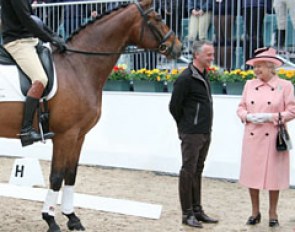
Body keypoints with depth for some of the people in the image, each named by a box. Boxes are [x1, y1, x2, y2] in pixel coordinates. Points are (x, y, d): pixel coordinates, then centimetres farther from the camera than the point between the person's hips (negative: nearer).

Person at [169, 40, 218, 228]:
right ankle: (187, 214, 4)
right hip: (192, 134, -8)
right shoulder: (186, 78, -14)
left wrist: (206, 127, 13)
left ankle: (197, 210, 22)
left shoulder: (204, 76, 12)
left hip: (205, 134, 8)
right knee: (188, 172, -2)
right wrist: (185, 126, 0)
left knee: (197, 172, 14)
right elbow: (174, 106, -11)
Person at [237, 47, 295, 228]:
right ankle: (255, 212, 20)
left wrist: (271, 117, -17)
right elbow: (241, 108, 11)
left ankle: (273, 213, 16)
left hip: (274, 138, -3)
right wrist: (248, 116, -11)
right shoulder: (250, 85, 7)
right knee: (252, 174, 6)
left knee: (274, 175, 3)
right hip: (252, 137, 3)